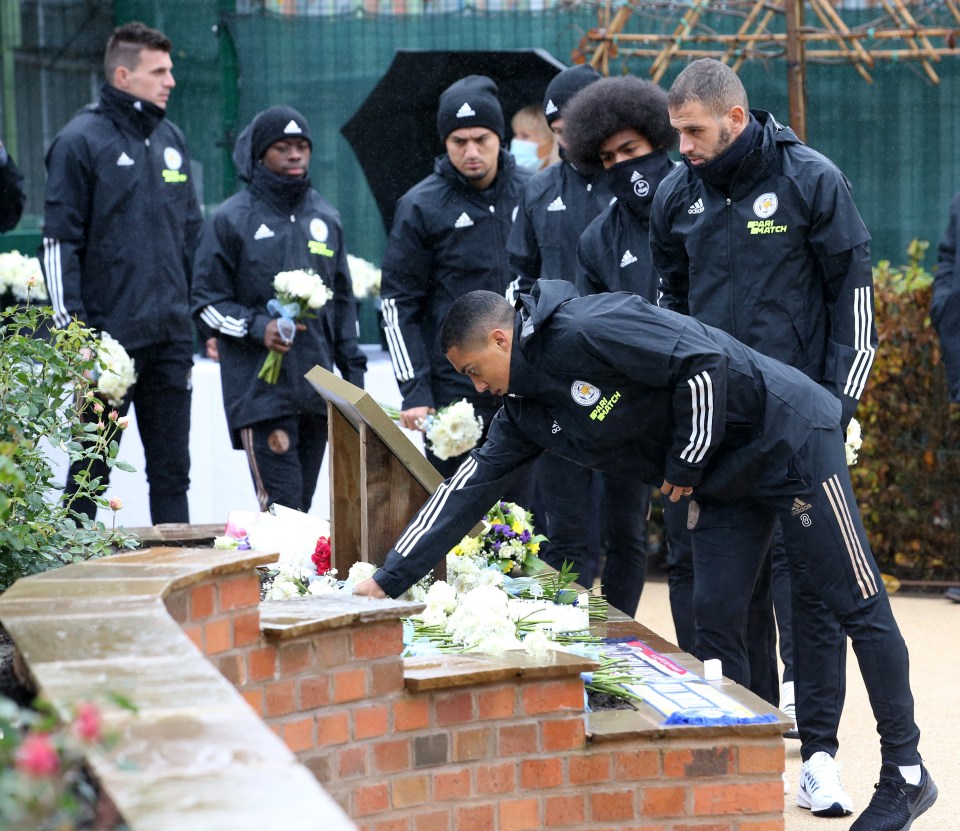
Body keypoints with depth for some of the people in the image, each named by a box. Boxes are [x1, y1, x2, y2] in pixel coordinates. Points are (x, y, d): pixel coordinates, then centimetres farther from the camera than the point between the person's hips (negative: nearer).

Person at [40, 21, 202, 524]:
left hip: (170, 336, 6)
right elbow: (59, 242, -9)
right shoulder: (81, 141, -7)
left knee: (172, 469, 9)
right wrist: (72, 329, -15)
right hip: (109, 338, -6)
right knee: (91, 472, 1)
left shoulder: (171, 140, 13)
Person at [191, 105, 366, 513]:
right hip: (260, 390, -5)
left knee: (302, 505, 7)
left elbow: (343, 299, 22)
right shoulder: (231, 219, -1)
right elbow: (208, 301, 0)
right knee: (281, 506, -13)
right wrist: (258, 327, -16)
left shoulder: (324, 216, 16)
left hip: (318, 389, 5)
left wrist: (353, 369, 16)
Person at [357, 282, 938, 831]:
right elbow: (467, 492, 8)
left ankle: (906, 775, 5)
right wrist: (387, 582, 6)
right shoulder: (526, 412, 6)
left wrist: (686, 463, -16)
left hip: (791, 436, -9)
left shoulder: (584, 334, -24)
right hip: (727, 479, 10)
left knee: (857, 603, -2)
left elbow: (704, 360, -27)